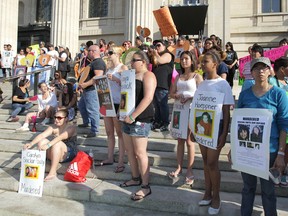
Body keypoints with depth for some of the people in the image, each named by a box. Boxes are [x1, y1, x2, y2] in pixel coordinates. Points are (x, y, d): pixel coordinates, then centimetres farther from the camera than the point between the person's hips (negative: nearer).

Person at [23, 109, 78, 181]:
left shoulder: (71, 128, -15)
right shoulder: (53, 128, 1)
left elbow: (61, 137, -33)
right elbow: (42, 135, -15)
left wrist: (48, 145, -46)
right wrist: (31, 143, -32)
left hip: (69, 154, -5)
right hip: (54, 155, 5)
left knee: (57, 143, -33)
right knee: (42, 142, -16)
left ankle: (53, 172, -33)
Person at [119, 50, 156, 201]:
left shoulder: (148, 75, -9)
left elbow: (148, 98, -21)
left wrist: (133, 116, -23)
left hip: (140, 119, -9)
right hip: (128, 117, 9)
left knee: (140, 153, -5)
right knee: (129, 150, 14)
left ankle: (146, 187, 5)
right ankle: (136, 178, 29)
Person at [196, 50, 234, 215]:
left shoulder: (223, 84, -10)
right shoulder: (202, 84, 8)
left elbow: (227, 111, -10)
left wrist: (224, 133, -14)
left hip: (216, 126, -6)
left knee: (212, 163, -1)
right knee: (206, 161, 13)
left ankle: (216, 197, 17)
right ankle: (208, 193, 28)